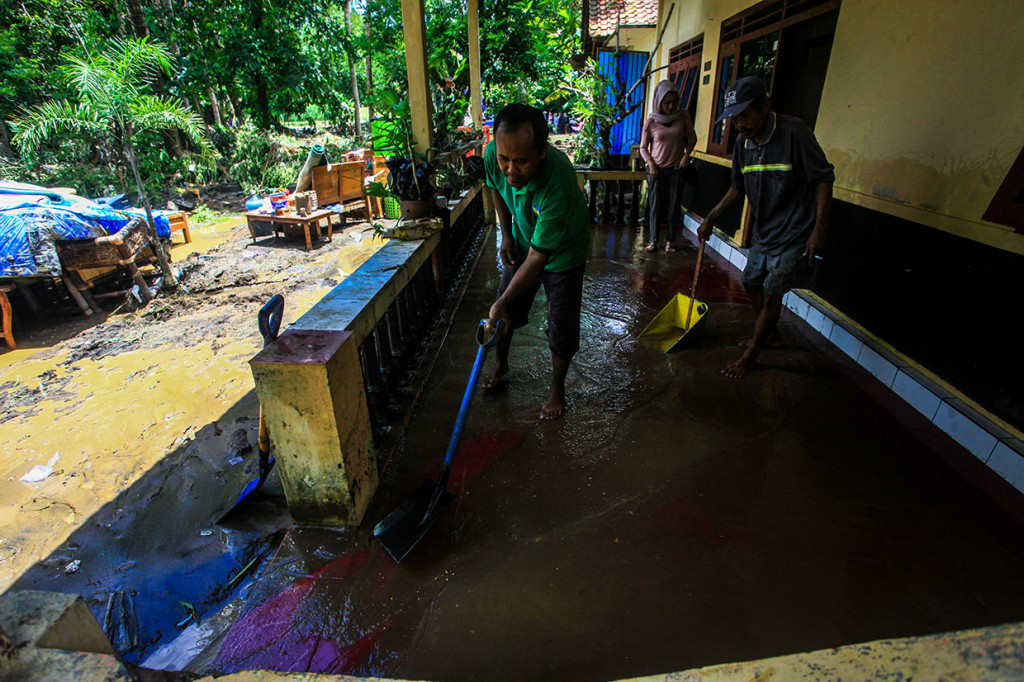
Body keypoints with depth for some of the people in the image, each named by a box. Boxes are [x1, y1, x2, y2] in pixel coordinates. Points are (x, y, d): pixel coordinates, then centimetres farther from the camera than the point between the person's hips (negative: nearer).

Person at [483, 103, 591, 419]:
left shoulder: (558, 183, -42)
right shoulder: (493, 155, -25)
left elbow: (538, 257, -37)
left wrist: (503, 302, -33)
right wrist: (506, 234, 0)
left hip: (562, 253, -5)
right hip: (521, 244, 5)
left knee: (562, 329, 1)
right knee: (505, 313, 14)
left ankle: (557, 387, 26)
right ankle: (501, 365, 41)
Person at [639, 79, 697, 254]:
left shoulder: (683, 117, -1)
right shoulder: (651, 122, -5)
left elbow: (692, 138, 10)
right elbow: (643, 147, 3)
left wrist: (687, 154, -6)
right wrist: (650, 164, -10)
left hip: (676, 169, 1)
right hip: (657, 169, -1)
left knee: (673, 206, 2)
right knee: (655, 205, 1)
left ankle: (669, 242, 11)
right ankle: (653, 241, 10)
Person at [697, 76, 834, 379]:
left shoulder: (794, 132, -20)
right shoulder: (743, 141, -1)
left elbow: (824, 180, -16)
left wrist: (819, 230, -19)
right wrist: (711, 218, 9)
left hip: (795, 233, -7)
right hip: (764, 230, 7)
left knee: (771, 294, -4)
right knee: (751, 282, 16)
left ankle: (750, 355, 11)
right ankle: (768, 331, 42)